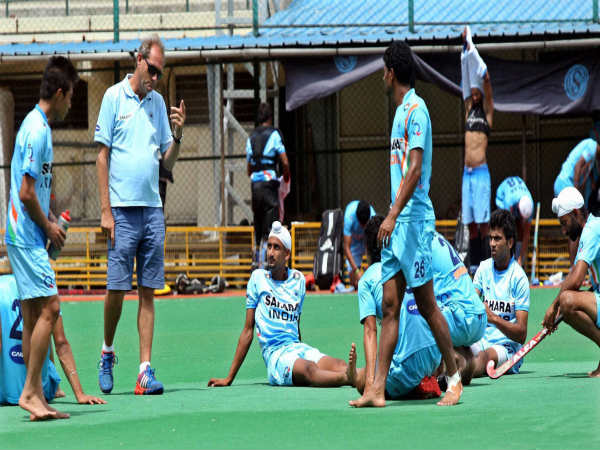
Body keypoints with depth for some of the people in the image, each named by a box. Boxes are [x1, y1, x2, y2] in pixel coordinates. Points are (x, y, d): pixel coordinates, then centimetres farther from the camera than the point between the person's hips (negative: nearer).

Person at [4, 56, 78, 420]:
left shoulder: (38, 125, 14)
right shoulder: (38, 131, -16)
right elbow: (26, 192, -19)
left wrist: (49, 219, 13)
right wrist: (48, 227, -7)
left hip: (26, 235, 10)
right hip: (27, 236, -10)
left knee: (34, 313, 9)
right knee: (49, 307, -14)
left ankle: (35, 396, 10)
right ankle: (31, 392, -15)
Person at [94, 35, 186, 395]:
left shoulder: (158, 102, 12)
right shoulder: (114, 97, -1)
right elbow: (103, 155, -3)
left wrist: (178, 134, -4)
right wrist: (105, 210, -8)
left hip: (153, 209, 4)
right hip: (122, 209, -4)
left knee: (148, 292, 2)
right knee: (117, 288, -4)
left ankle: (146, 370, 1)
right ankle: (107, 352, 19)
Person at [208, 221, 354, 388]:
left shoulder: (298, 279, 17)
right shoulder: (258, 277, 8)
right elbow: (248, 330, 10)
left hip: (297, 347, 5)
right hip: (275, 354, -5)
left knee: (341, 366, -29)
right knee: (310, 370, -39)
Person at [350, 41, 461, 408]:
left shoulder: (415, 109, -11)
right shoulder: (402, 110, 17)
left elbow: (415, 169, -19)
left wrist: (393, 215, -23)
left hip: (414, 219, -9)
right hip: (398, 225, 9)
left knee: (427, 304, -3)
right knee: (390, 305, 4)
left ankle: (455, 379, 6)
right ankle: (377, 388, 1)